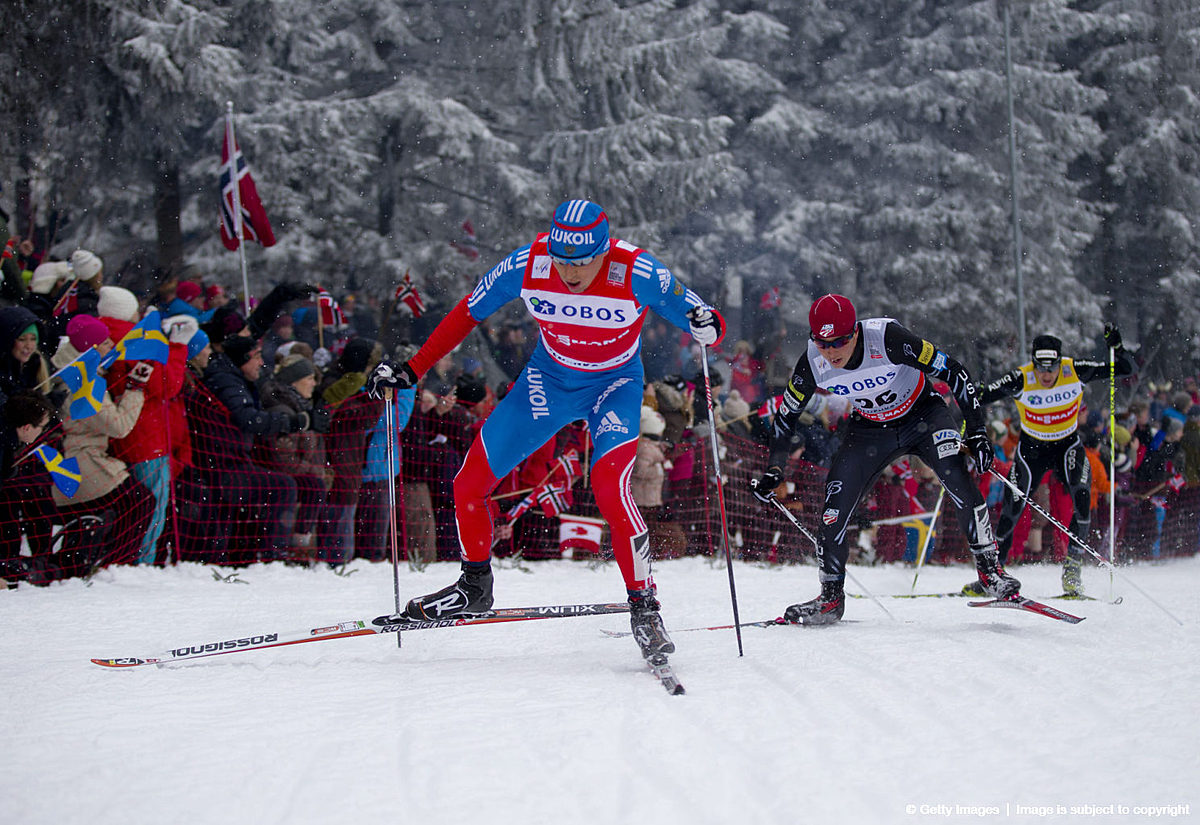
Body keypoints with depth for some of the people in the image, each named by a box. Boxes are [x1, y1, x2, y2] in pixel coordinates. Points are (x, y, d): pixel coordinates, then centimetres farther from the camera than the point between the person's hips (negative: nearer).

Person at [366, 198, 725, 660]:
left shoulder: (638, 273, -29)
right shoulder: (526, 266, -23)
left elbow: (708, 326, -21)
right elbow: (467, 315, -7)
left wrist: (706, 326, -46)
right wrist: (410, 371, -8)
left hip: (615, 384, -3)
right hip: (549, 379, 3)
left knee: (609, 486, -30)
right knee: (469, 484, 0)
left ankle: (643, 606, -15)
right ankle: (475, 587, 25)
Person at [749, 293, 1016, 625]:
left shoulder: (888, 339, -33)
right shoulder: (812, 364, -21)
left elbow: (953, 373, -25)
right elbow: (786, 415, -2)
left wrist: (976, 432, -26)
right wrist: (774, 470, -8)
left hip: (923, 414, -3)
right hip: (869, 430, 3)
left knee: (959, 484, -25)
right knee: (835, 509, -9)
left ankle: (990, 569, -9)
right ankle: (831, 598, 10)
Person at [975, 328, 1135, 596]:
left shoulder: (1075, 371, -20)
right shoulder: (1021, 379, -23)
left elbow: (1126, 369, -16)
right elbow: (980, 397, -25)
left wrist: (1116, 346, -34)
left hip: (1067, 444, 0)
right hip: (1032, 447, 0)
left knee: (1082, 497, -23)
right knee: (1011, 509, -6)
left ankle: (1073, 565, -9)